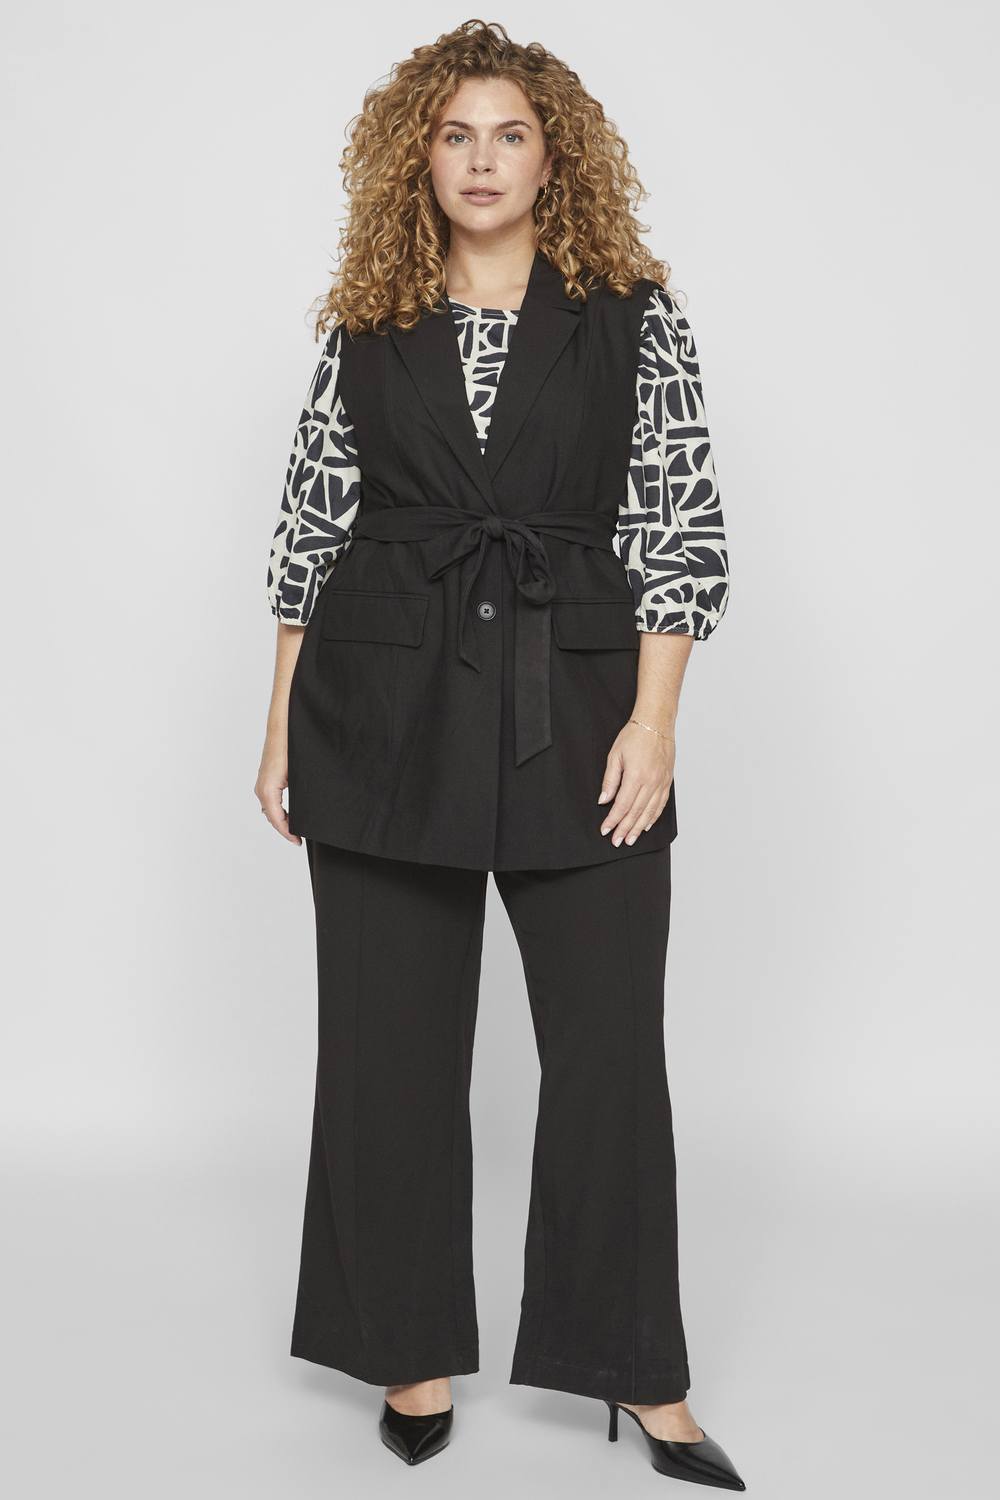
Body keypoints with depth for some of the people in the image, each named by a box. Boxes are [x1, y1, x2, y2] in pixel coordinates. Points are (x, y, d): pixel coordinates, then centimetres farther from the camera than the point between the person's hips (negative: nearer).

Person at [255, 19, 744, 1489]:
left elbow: (682, 526, -1)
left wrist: (654, 721, -10)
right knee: (388, 1041, 7)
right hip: (383, 708, 2)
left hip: (576, 707, -1)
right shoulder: (365, 327, 8)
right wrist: (282, 728, 5)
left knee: (612, 1042, 1)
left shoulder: (634, 316, 3)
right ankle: (413, 1354, 23)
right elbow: (308, 529, 9)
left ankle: (647, 1381, 16)